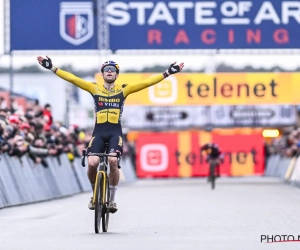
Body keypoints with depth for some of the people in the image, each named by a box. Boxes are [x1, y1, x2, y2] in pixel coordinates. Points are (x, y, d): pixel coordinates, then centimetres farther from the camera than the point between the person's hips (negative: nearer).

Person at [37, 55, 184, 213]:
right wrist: (52, 68, -2)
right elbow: (72, 78, 4)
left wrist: (167, 73, -2)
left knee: (113, 161, -23)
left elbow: (147, 83, 3)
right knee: (92, 163, -19)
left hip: (115, 133, -1)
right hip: (98, 132, 1)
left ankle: (112, 199, -5)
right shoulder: (94, 88, 9)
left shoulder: (123, 89, 8)